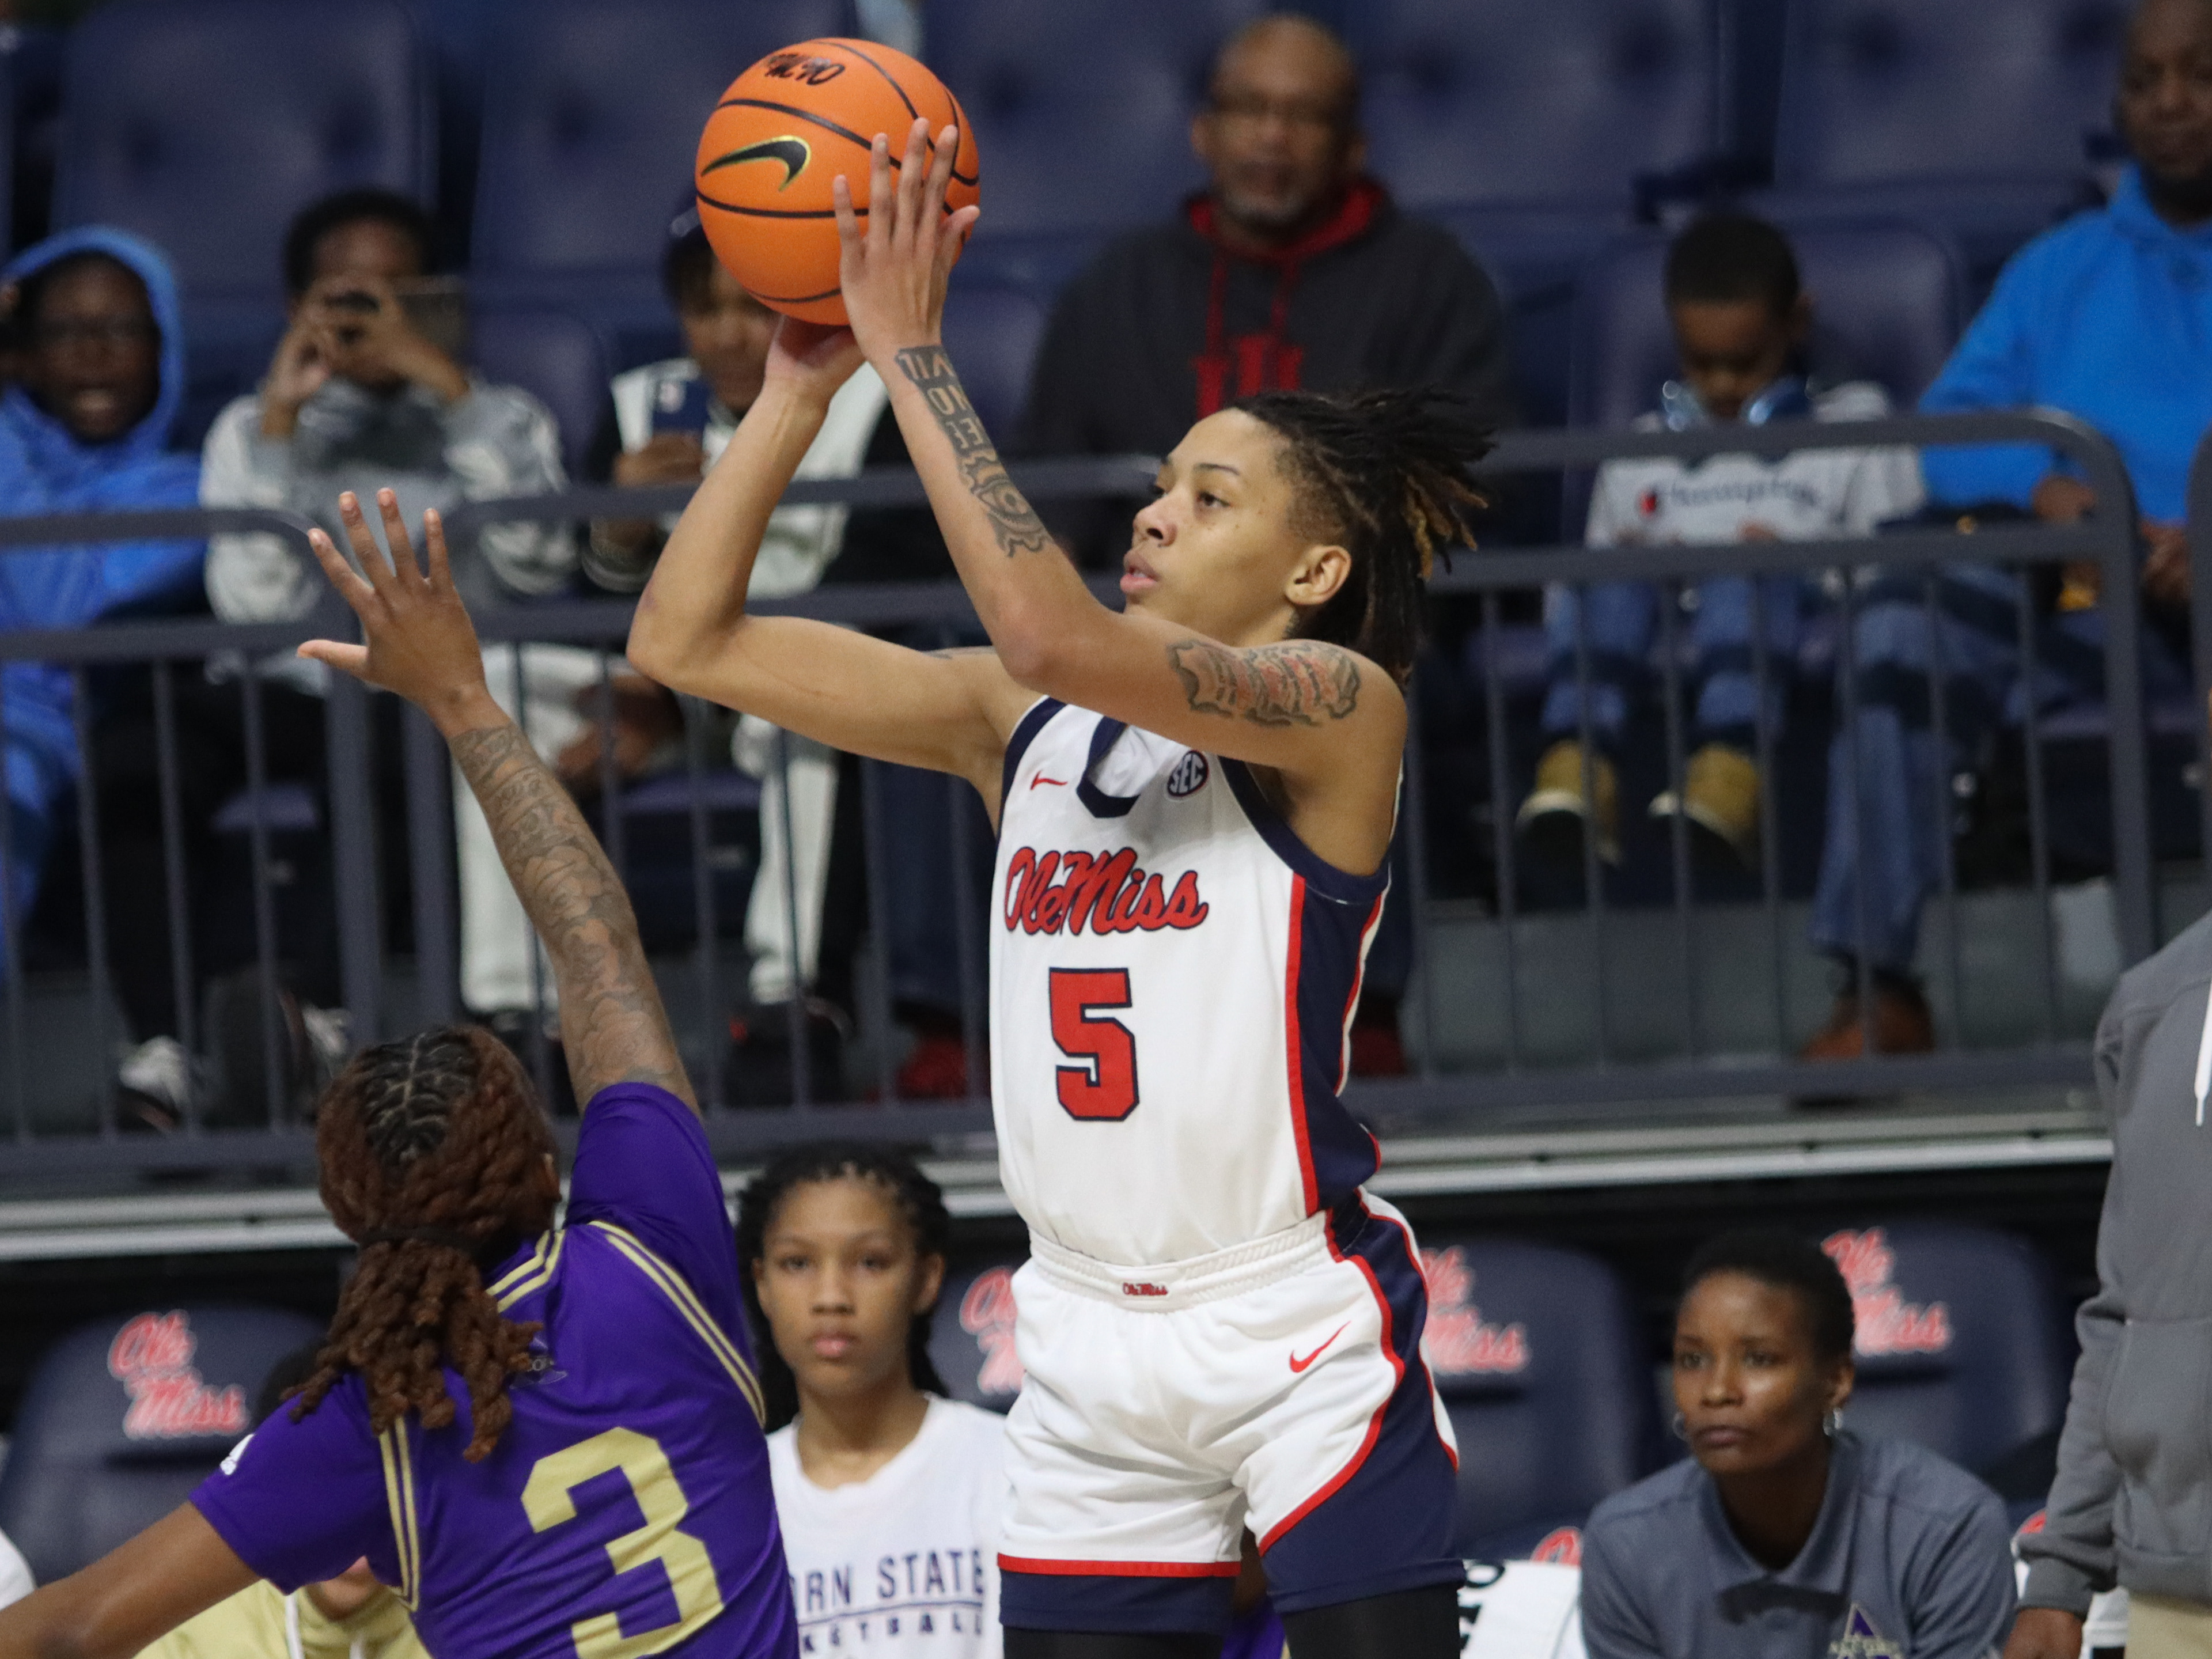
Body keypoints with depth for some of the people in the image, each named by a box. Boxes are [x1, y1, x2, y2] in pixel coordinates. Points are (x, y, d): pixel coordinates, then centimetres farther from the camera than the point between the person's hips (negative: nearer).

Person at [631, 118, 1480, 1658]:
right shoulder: (1024, 725, 10)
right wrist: (802, 382, 0)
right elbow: (688, 640, 9)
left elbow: (1053, 631, -24)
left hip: (1304, 1337, -6)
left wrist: (911, 352, -20)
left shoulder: (1342, 708, -8)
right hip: (1093, 1351, 6)